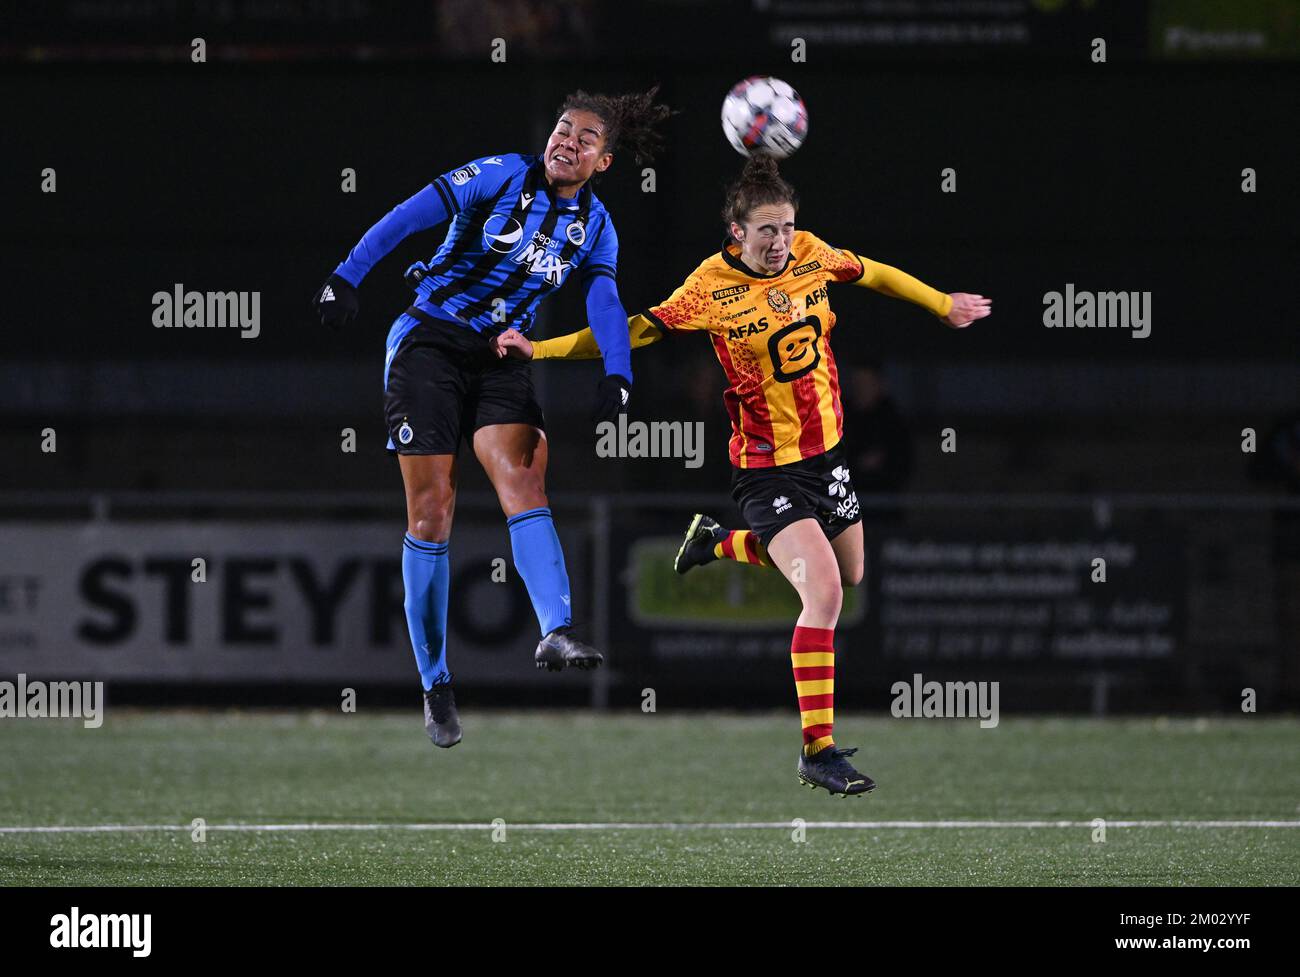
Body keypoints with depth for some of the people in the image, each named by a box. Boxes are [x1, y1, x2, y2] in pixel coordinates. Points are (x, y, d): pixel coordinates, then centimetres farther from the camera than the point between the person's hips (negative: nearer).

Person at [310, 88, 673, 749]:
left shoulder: (595, 224, 8)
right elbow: (407, 218, -11)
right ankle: (434, 683, 3)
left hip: (499, 360, 4)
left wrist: (617, 374, -22)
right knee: (431, 508, -6)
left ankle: (556, 634, -40)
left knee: (524, 476, -22)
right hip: (429, 342, -4)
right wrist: (347, 277, -21)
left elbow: (605, 303, -5)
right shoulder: (502, 176, -6)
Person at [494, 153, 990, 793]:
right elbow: (636, 331, -14)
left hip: (827, 449, 7)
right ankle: (817, 751, -14)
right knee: (824, 593, -20)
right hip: (767, 467, -7)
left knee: (848, 574, 23)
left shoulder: (813, 255, -5)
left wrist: (943, 305, 25)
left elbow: (876, 275, 14)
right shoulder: (712, 287, -19)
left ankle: (720, 542, 45)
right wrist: (539, 349, -21)